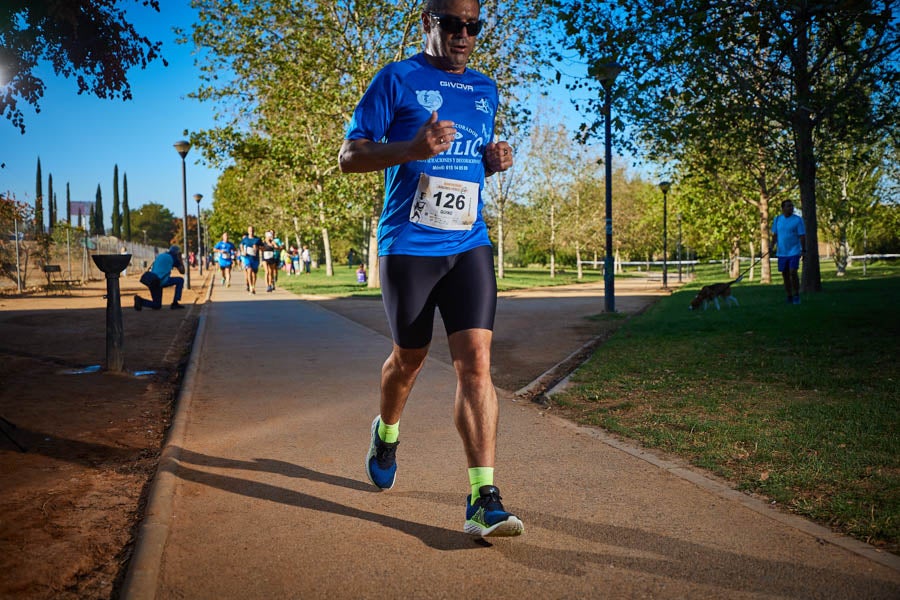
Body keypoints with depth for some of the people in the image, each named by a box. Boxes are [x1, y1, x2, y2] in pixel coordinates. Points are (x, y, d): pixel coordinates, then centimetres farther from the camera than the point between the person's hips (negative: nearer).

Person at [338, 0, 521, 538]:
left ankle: (484, 499, -8)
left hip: (469, 245, 3)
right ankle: (387, 434, 43)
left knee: (476, 360, -10)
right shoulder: (397, 80, 0)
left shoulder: (486, 91, 16)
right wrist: (412, 149, -21)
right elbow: (349, 156, -4)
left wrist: (494, 160, 4)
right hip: (407, 246, -3)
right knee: (410, 357, 11)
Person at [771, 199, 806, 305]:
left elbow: (802, 236, -4)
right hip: (782, 252, 4)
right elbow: (775, 234, 13)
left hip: (794, 251, -4)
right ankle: (789, 297, 18)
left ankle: (796, 296, -1)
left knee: (793, 272, -15)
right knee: (785, 275, 7)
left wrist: (804, 250, -8)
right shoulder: (777, 219, 7)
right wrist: (772, 245, -3)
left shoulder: (798, 219, -4)